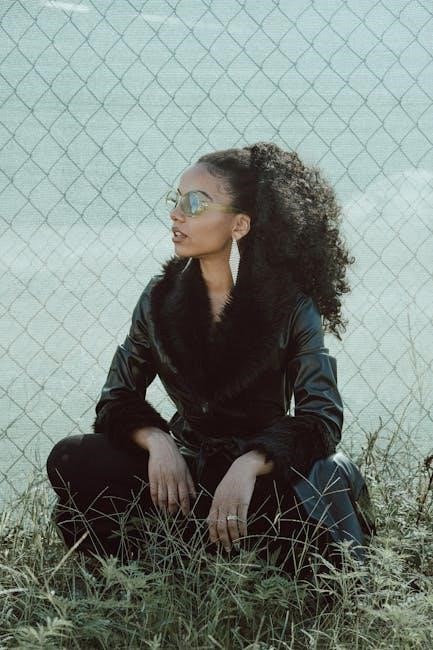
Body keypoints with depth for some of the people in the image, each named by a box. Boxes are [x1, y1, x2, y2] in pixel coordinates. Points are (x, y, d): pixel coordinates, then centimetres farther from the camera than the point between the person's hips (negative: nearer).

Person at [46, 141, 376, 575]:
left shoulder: (291, 304, -8)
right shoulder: (162, 297, 1)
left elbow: (321, 417, -14)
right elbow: (117, 397, 2)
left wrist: (248, 466, -32)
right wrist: (156, 441, -21)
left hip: (264, 473, -2)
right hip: (182, 466, 2)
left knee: (327, 478, -36)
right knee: (71, 461, -20)